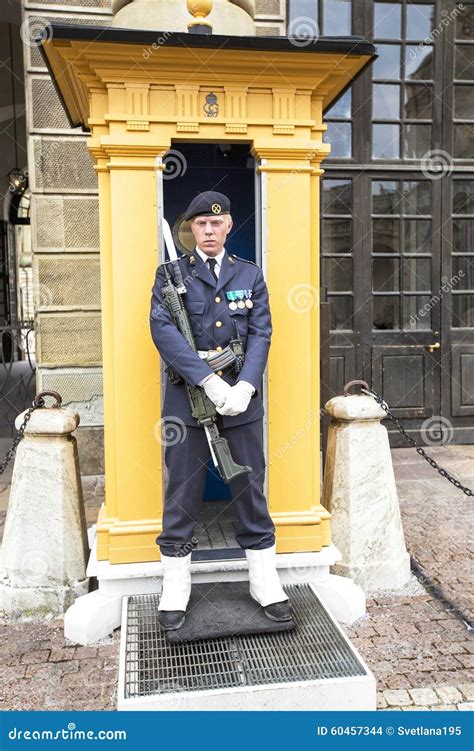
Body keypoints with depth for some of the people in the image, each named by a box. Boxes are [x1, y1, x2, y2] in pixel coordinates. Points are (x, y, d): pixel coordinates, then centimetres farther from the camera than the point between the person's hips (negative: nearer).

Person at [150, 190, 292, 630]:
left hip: (241, 396, 2)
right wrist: (209, 380, -20)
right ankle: (175, 592, 21)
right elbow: (162, 329, -10)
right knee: (181, 496, 6)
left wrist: (244, 386, -15)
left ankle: (265, 585, 23)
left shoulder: (250, 275, 12)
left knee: (251, 490, 9)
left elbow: (261, 334, 2)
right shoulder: (170, 274, 5)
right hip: (186, 398, -1)